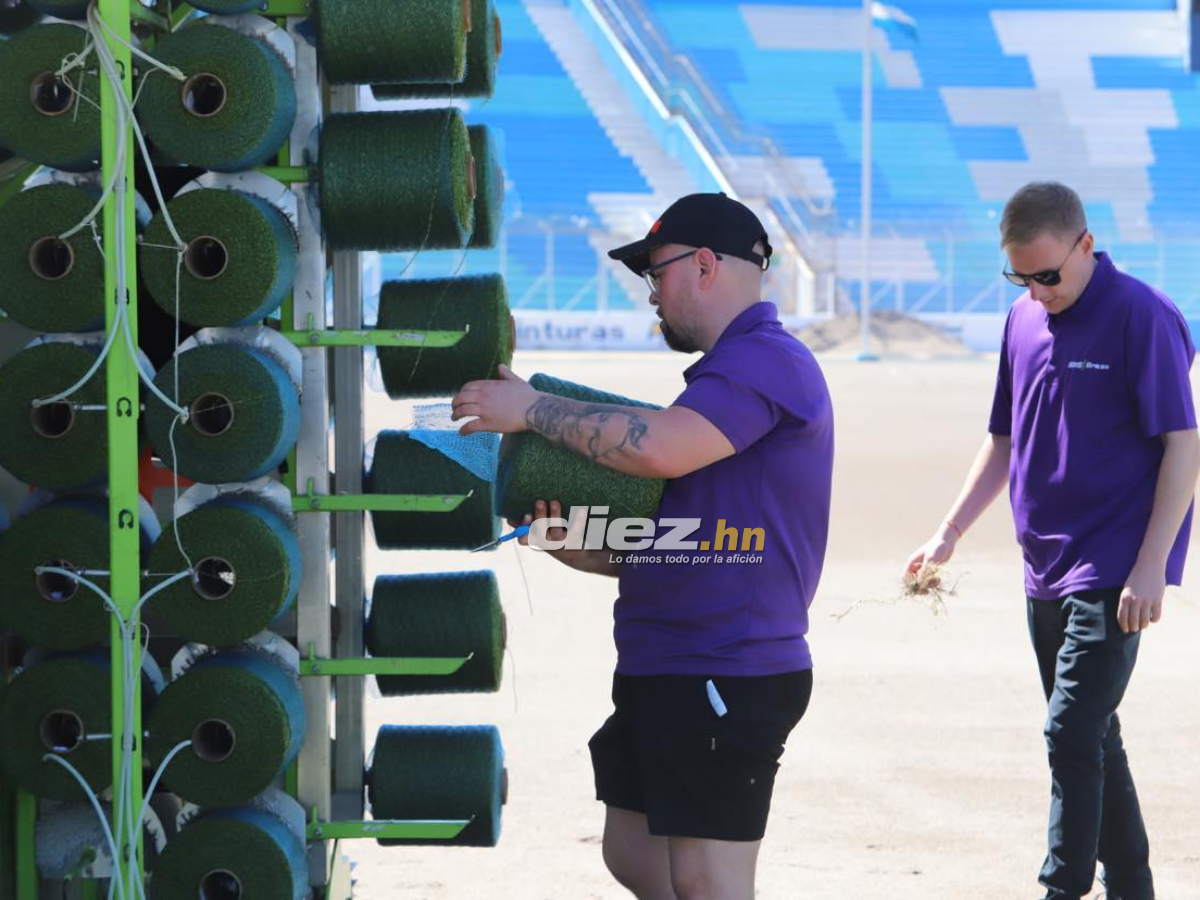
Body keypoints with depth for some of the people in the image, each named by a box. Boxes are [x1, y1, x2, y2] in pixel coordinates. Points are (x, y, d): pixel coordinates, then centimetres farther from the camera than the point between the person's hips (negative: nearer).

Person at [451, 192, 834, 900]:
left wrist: (532, 409, -18)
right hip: (665, 671, 11)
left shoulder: (767, 360, -13)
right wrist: (584, 550, 6)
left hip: (726, 676, -11)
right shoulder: (731, 371, 21)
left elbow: (659, 447, -30)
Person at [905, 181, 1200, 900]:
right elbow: (1004, 441, 20)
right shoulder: (1024, 320, 10)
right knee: (1091, 739, 13)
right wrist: (950, 533, 13)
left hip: (1111, 574, -8)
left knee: (1073, 732, -15)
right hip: (1047, 572, 8)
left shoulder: (1142, 316, -12)